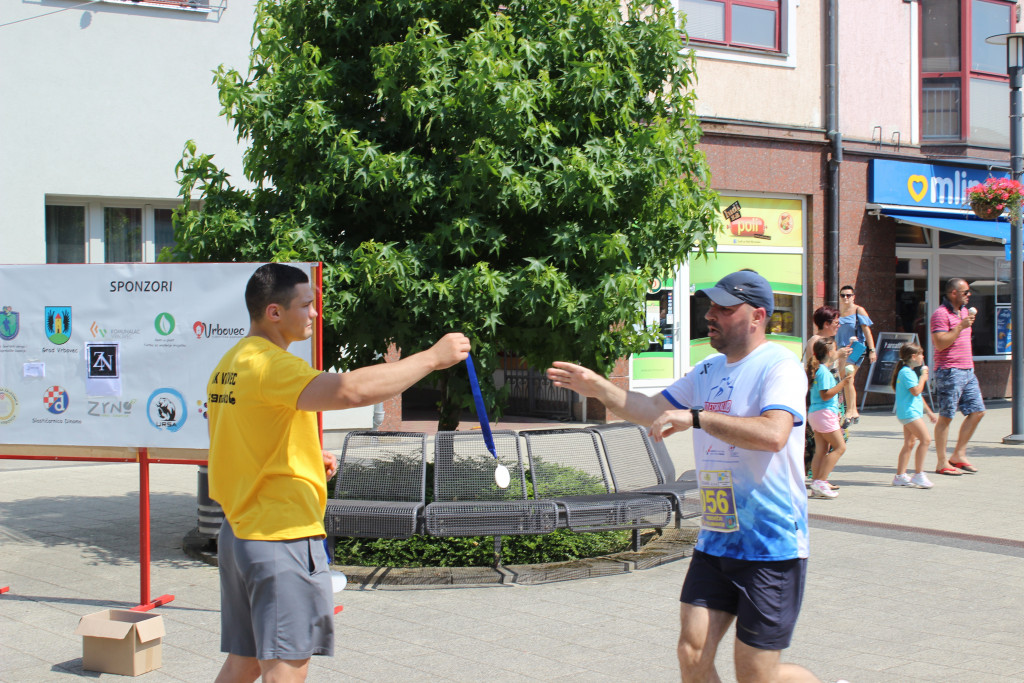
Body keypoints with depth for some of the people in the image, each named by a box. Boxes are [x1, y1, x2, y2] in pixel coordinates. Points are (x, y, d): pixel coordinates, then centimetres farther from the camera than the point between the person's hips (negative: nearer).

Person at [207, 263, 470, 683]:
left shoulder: (229, 365, 14)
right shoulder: (269, 364, -17)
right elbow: (351, 389, -32)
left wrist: (306, 458, 17)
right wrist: (432, 357, -24)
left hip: (240, 533, 10)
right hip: (282, 537, -10)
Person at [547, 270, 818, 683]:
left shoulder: (779, 366, -13)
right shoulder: (708, 371, 12)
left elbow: (773, 433, -30)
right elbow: (653, 410, 19)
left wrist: (695, 417, -31)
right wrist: (599, 388, 5)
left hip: (771, 547, -7)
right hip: (715, 540, 7)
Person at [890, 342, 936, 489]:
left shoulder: (910, 371, 20)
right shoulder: (907, 372, -14)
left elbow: (918, 395, 27)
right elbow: (916, 391, -25)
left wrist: (928, 411, 30)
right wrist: (923, 376, -11)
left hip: (910, 412, 11)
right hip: (909, 412, -11)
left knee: (909, 443, 10)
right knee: (925, 439, -14)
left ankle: (900, 476, 12)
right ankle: (918, 475, -13)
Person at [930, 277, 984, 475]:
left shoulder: (964, 311, 17)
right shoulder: (941, 314, -12)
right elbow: (940, 343, -21)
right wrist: (961, 326, -21)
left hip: (967, 370, 9)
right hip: (949, 371, -9)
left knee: (977, 411, 7)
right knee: (946, 416, -4)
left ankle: (959, 455, 15)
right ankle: (942, 463, 1)